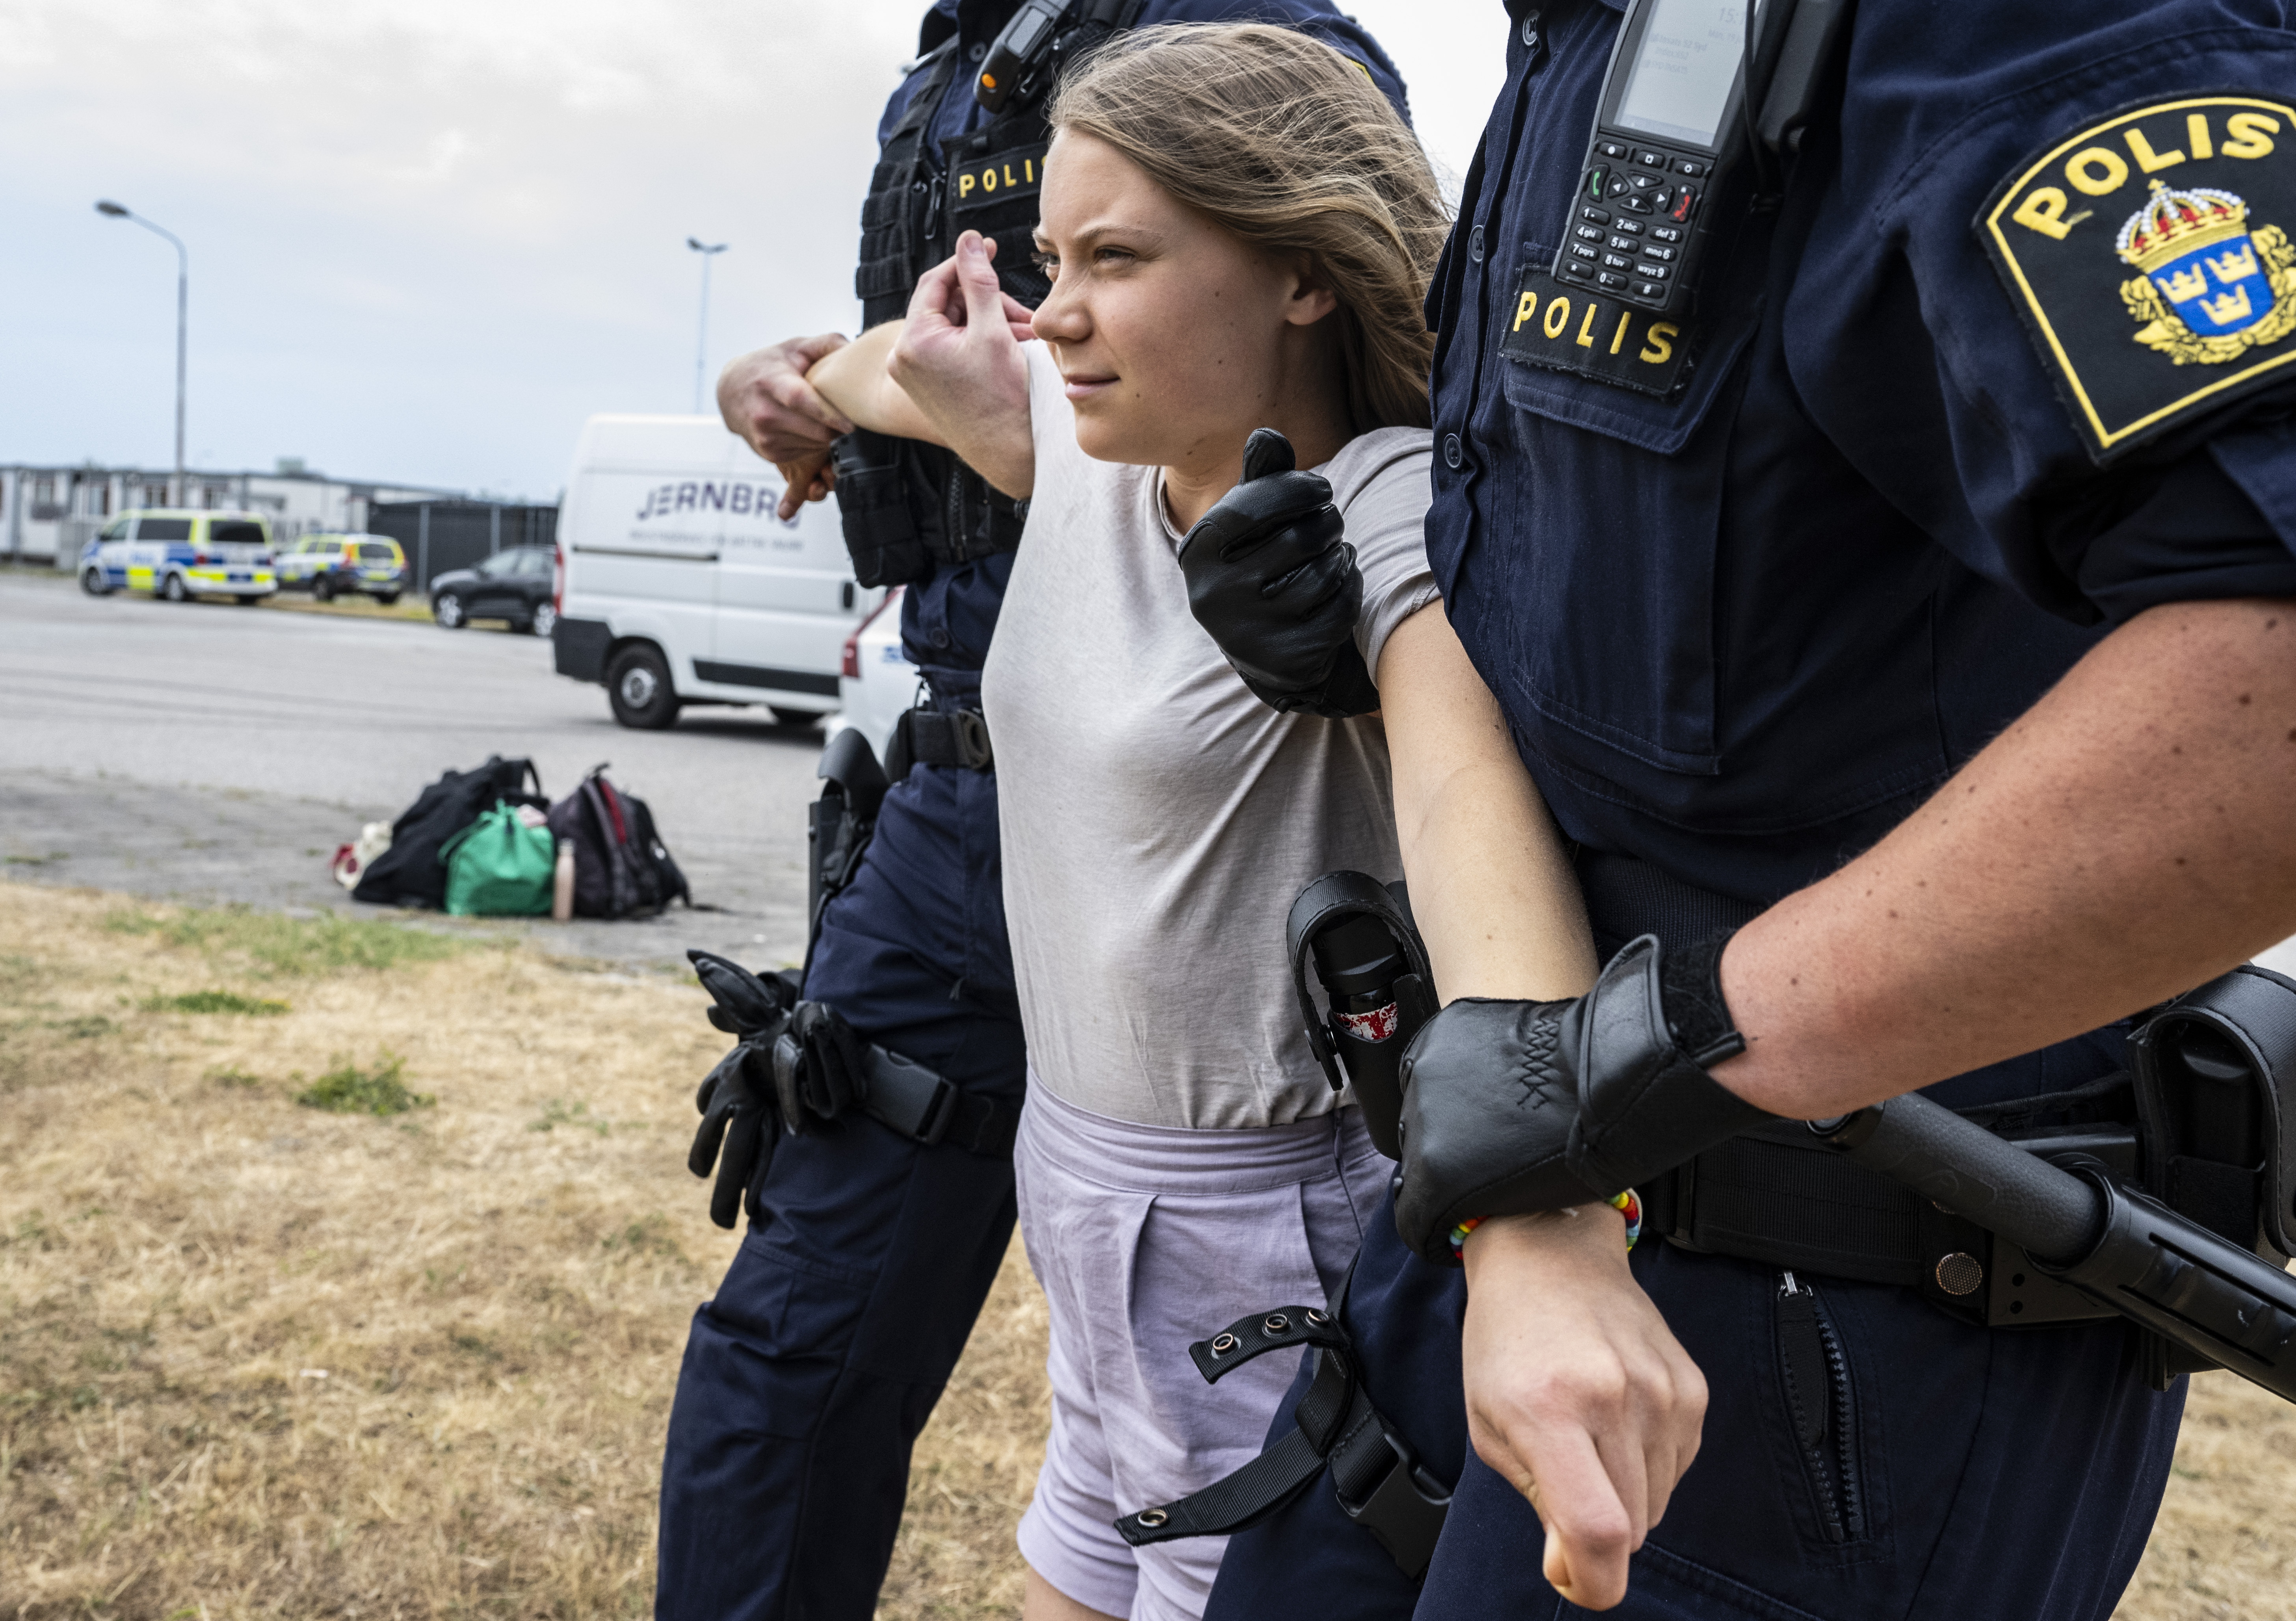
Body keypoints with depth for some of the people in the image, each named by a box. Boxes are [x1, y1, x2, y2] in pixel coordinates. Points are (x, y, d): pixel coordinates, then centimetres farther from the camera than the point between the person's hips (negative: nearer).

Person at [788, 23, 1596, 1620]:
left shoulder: (1394, 505, -21)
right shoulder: (1087, 439, 0)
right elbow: (866, 369, 20)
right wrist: (973, 403, -4)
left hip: (1263, 1228, -7)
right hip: (1086, 1185, 7)